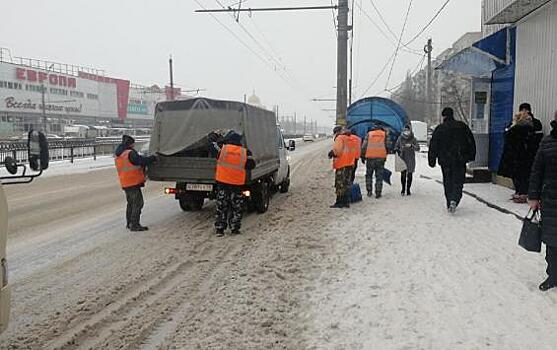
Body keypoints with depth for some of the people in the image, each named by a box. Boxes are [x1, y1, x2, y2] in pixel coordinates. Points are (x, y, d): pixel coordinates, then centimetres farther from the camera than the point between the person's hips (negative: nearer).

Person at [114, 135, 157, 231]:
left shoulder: (118, 155, 14)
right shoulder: (130, 153, -16)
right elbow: (142, 161, -20)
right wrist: (153, 158, -6)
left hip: (125, 183, 9)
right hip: (133, 182, -9)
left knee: (131, 203, 19)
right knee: (138, 203, -6)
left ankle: (129, 223, 26)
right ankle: (135, 225, -7)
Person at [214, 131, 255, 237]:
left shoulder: (222, 149, -5)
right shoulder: (245, 152, -5)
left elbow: (216, 157, 8)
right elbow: (251, 165, -4)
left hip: (222, 182, 1)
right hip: (237, 183, 0)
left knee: (221, 207, 9)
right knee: (236, 208, 12)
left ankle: (219, 229, 10)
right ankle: (235, 228, 12)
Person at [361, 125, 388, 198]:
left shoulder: (369, 134, 6)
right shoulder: (384, 134, 9)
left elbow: (364, 146, 2)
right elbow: (387, 146, 8)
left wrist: (363, 157, 9)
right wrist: (385, 157, 17)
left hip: (370, 157, -1)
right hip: (381, 157, 1)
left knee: (369, 175, 13)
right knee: (379, 176, 5)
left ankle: (369, 191, 10)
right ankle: (378, 193, 3)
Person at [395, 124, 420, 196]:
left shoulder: (413, 139, -1)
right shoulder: (400, 138, 4)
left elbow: (418, 149, -6)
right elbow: (396, 147, 14)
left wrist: (411, 146, -21)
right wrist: (398, 151, -4)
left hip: (411, 160, -1)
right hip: (402, 159, 1)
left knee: (410, 175, 2)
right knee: (403, 174, -2)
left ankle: (408, 189, 13)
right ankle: (403, 189, 13)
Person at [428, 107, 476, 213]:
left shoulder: (439, 129, 0)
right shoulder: (462, 126, 4)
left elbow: (433, 146, 0)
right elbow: (471, 142, 7)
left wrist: (432, 161, 5)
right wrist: (471, 156, 15)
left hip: (445, 161, 0)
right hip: (460, 160, 0)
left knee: (448, 182, 11)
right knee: (458, 181, 2)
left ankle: (449, 204, 12)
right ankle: (454, 200, -20)